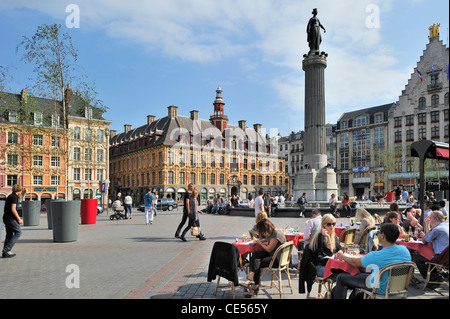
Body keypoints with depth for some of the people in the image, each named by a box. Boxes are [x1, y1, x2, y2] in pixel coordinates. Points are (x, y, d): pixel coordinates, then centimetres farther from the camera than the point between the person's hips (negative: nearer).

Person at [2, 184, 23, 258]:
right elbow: (13, 209, -19)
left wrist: (18, 218, 26)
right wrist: (19, 219, -15)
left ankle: (5, 253, 14)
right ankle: (7, 249, -8)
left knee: (9, 234, 13)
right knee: (18, 232, -3)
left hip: (6, 217, 9)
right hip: (11, 218, -9)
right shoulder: (15, 197, -12)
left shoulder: (10, 196, 17)